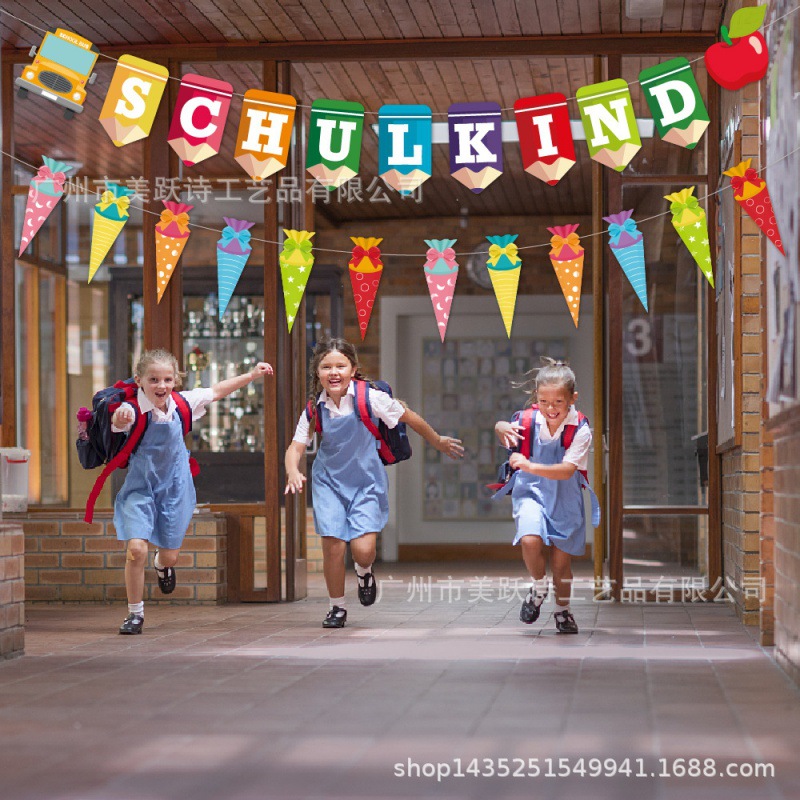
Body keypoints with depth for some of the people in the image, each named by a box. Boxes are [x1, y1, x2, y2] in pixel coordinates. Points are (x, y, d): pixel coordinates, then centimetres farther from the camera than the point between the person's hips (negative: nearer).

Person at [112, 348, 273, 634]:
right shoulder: (135, 409, -22)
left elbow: (216, 391, 9)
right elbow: (119, 421, -46)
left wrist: (252, 375, 12)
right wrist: (120, 418, -70)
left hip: (174, 487, 4)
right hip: (140, 488, -4)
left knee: (170, 555, 9)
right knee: (136, 548, -18)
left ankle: (162, 565, 50)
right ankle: (135, 613, 3)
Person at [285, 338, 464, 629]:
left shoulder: (369, 397, -15)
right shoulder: (315, 407, -8)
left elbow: (409, 418, -1)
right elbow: (297, 446, -6)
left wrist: (438, 442, 12)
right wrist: (293, 471, -28)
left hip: (366, 481, -2)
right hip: (329, 481, 2)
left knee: (363, 548, -14)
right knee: (333, 545, -8)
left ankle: (364, 573, 25)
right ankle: (337, 607, 15)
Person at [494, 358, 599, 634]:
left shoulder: (580, 429, -19)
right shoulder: (528, 421, -13)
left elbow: (567, 470, -27)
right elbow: (506, 431, 9)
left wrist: (530, 466, -40)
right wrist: (501, 428, -17)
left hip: (565, 499, 0)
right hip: (531, 493, 0)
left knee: (561, 559, 11)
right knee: (530, 540, -27)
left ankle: (563, 609, 39)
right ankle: (539, 588, 4)